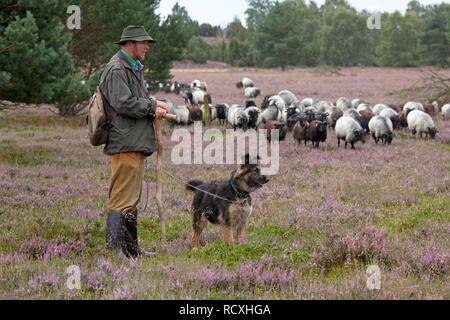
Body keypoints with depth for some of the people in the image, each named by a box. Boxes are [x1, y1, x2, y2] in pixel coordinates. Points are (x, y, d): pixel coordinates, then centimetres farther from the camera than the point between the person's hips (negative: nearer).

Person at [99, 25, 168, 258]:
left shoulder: (134, 68, 22)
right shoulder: (116, 70, -11)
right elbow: (123, 104, -20)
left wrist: (155, 107, 4)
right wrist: (153, 106, -10)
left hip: (137, 143, 11)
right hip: (125, 144, -11)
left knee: (132, 199, 14)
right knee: (122, 199, -11)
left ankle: (131, 248, 19)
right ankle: (114, 248, -11)